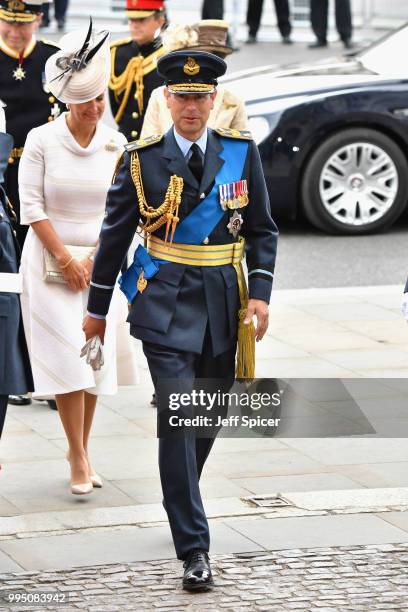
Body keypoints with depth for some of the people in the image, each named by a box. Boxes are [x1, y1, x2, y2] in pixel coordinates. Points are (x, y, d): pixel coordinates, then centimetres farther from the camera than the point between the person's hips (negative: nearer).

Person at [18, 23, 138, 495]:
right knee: (67, 358, -9)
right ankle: (78, 459, -6)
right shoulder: (41, 140, -7)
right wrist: (66, 260, -12)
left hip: (99, 265, 3)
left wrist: (94, 261, -8)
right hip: (50, 262, -3)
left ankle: (81, 451, 17)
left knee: (95, 360, 4)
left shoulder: (115, 145, 2)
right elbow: (32, 206, -8)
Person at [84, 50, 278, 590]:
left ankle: (181, 502, 40)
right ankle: (193, 549, -12)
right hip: (166, 302, -3)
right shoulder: (143, 159, -2)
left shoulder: (241, 152, 3)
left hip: (224, 302, 3)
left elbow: (262, 231, 8)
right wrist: (97, 308, 9)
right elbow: (115, 235, 6)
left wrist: (260, 294, -4)